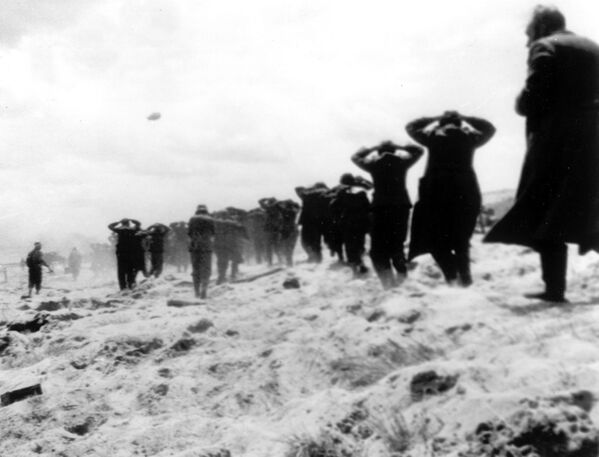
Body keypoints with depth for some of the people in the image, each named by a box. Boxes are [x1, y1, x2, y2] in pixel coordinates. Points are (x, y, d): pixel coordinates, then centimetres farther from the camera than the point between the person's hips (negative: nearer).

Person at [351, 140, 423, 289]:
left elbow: (355, 157, 23)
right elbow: (419, 150, 25)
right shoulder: (402, 161, 8)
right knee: (397, 246, 14)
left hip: (380, 208, -2)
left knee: (378, 249, 0)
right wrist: (400, 147, 18)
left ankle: (389, 284, -13)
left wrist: (373, 148, 18)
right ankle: (402, 278, 4)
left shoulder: (373, 164, 5)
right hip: (401, 206, 2)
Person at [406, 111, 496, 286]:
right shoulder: (469, 137, 9)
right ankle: (464, 276, 3)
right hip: (465, 192, 2)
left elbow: (411, 126, 24)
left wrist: (435, 119, 23)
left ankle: (451, 274, -10)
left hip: (436, 192, -2)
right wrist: (465, 119, 26)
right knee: (461, 240, 15)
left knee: (436, 238, 7)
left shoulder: (433, 137, 6)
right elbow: (490, 128, 29)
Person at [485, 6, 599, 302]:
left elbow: (532, 98, -14)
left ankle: (554, 288, -8)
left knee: (545, 217, -3)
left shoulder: (544, 48, -2)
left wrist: (521, 104, 6)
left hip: (555, 144, -7)